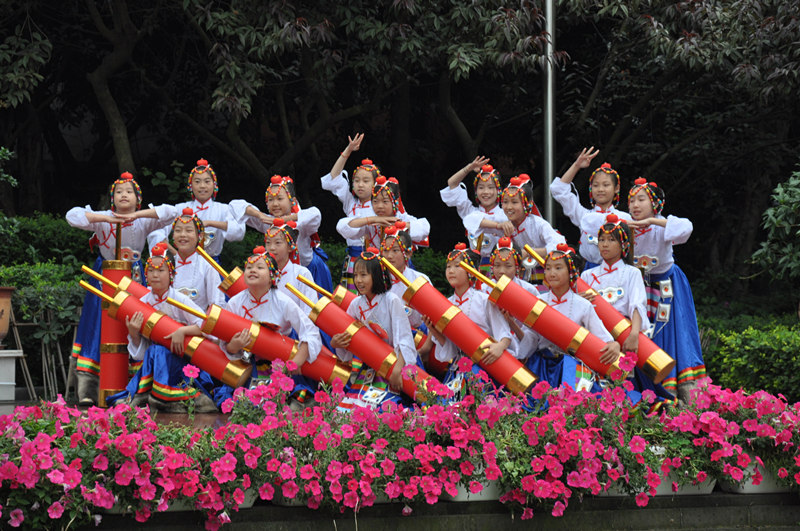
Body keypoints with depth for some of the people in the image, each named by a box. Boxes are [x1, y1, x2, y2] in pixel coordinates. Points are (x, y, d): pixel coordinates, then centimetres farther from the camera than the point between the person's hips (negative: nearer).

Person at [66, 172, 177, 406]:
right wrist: (106, 218, -20)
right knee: (99, 328, -6)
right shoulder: (103, 219, 0)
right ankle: (86, 390, -8)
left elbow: (171, 212, -12)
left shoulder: (144, 221, 1)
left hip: (133, 281, 1)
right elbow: (73, 215, -11)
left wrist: (135, 214, -20)